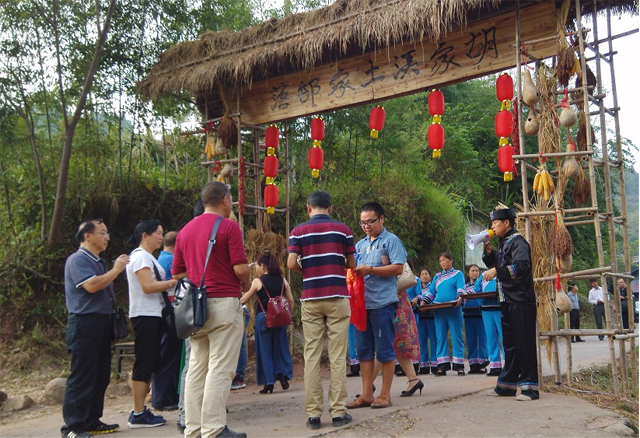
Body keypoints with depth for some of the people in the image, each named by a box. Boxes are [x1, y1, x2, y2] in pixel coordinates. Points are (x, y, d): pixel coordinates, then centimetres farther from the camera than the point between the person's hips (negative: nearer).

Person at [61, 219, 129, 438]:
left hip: (102, 324, 9)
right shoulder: (78, 259, -9)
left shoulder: (98, 262, 18)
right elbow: (91, 285, -24)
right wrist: (116, 269, -13)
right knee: (82, 376, -7)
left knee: (101, 375, 11)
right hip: (85, 323, -9)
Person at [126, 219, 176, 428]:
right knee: (144, 363, -8)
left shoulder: (148, 257, 21)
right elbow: (148, 286, -20)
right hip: (144, 316, -10)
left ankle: (140, 410, 18)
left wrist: (170, 284, 6)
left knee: (150, 363, 12)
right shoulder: (140, 256, -11)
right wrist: (173, 282, -15)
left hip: (152, 315, 10)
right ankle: (138, 415, -3)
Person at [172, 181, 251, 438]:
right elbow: (240, 268, -12)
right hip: (224, 303, -7)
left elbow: (177, 273, 15)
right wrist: (246, 284, 7)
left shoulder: (186, 230, 13)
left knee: (196, 367, 10)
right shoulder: (228, 226, -7)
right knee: (220, 369, -3)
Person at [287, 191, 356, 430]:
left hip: (310, 299, 0)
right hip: (337, 298, 0)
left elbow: (291, 264, -7)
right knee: (338, 356, 2)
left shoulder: (298, 231, 3)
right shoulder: (343, 229, 4)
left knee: (311, 357, 3)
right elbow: (351, 264, 7)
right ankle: (338, 411, 3)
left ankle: (313, 413, 4)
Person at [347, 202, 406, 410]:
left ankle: (385, 394, 9)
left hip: (383, 302, -7)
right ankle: (366, 394, 15)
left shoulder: (391, 241, -2)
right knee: (364, 350, 8)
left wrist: (370, 270, -17)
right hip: (362, 302, 7)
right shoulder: (360, 244, 18)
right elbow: (354, 268, 23)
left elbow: (397, 268, -12)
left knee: (384, 350, 0)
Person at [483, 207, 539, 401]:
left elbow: (520, 266, -26)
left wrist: (497, 271, -27)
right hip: (507, 301, 10)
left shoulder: (518, 241, -11)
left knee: (524, 343, -6)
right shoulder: (503, 243, 17)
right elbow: (495, 265, 25)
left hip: (520, 300, -10)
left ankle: (530, 387, -1)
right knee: (509, 343, 14)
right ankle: (507, 385, 22)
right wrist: (489, 252, 10)